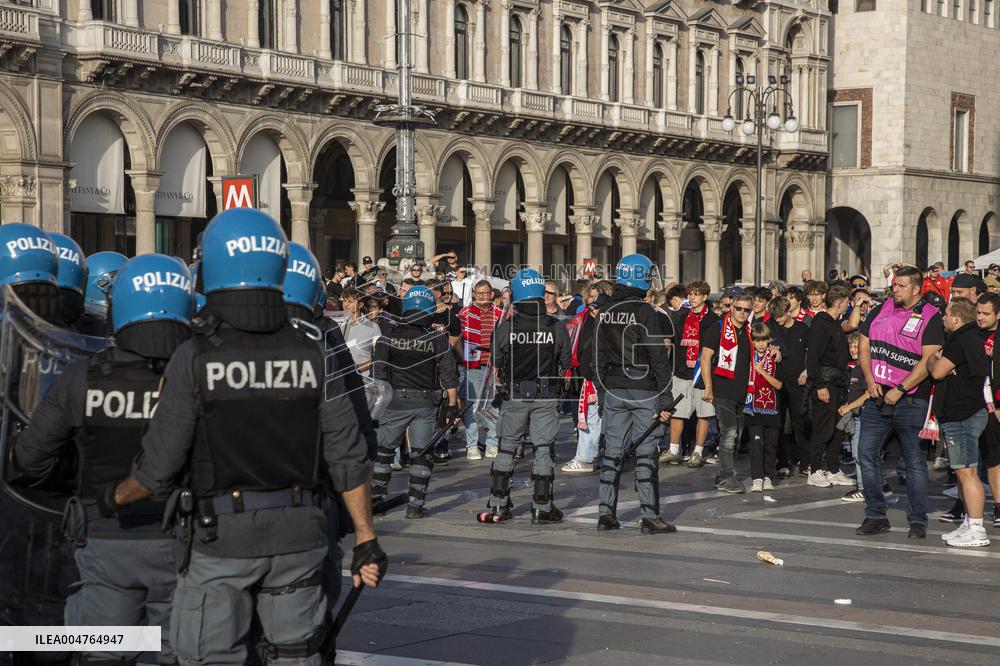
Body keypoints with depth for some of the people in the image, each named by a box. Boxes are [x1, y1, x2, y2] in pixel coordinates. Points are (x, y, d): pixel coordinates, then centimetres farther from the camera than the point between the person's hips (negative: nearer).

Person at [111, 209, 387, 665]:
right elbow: (348, 459, -2)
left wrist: (117, 499, 11)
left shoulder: (195, 358, -13)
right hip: (298, 536, 3)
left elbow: (157, 469, -8)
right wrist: (366, 539, 5)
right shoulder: (312, 356, -3)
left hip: (222, 539, -3)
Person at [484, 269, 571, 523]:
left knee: (506, 449, 13)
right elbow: (566, 363, 1)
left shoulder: (504, 328, -11)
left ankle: (498, 504, 17)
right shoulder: (557, 327, -9)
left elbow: (496, 363, -2)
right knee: (544, 450, 7)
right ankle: (542, 508, 7)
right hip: (547, 396, 0)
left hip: (514, 395, 0)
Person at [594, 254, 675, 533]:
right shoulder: (645, 312, -12)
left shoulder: (606, 313, 7)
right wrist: (665, 399, -13)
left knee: (612, 452, 9)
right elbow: (658, 358, -14)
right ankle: (649, 516, -1)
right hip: (643, 389, -5)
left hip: (613, 388, 5)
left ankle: (606, 513, 11)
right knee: (646, 454, -2)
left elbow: (599, 356, 11)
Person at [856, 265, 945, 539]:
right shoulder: (880, 311, 11)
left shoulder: (931, 318, -5)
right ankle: (876, 516, 10)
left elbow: (928, 361, -13)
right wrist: (870, 380, -2)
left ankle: (918, 520, 8)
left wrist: (899, 390, -18)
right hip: (877, 395, 5)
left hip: (910, 400, -5)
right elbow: (864, 346, 14)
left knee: (914, 460, 0)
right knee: (867, 454, 1)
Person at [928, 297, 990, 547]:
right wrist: (938, 361, -2)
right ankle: (969, 523, 23)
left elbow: (937, 371, -19)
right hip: (963, 413, 11)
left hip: (962, 416, -11)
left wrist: (932, 360, 2)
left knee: (966, 472, -10)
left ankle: (976, 531, -11)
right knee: (963, 472, 16)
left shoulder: (962, 341, -17)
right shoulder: (973, 337, 17)